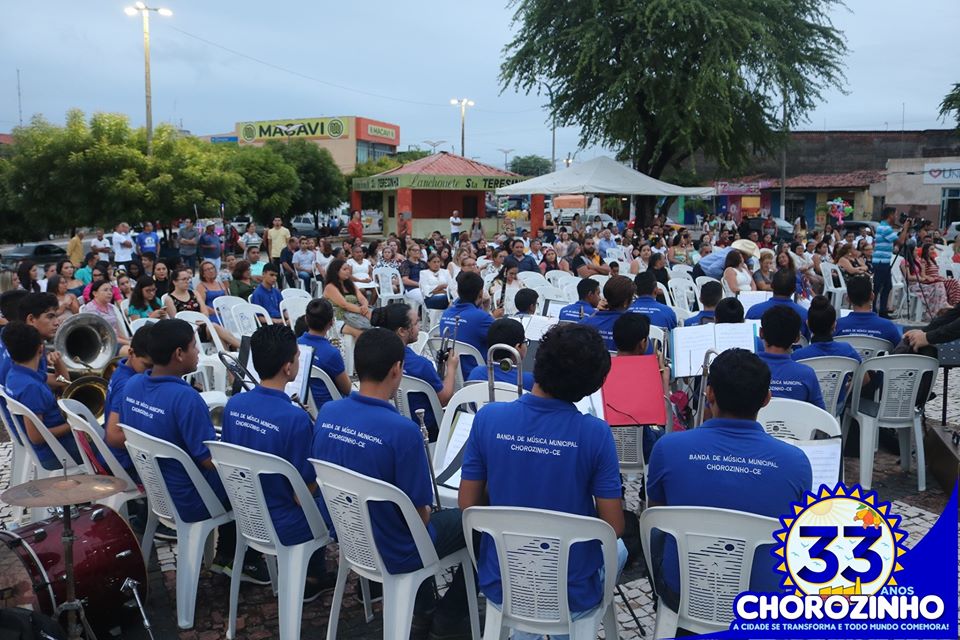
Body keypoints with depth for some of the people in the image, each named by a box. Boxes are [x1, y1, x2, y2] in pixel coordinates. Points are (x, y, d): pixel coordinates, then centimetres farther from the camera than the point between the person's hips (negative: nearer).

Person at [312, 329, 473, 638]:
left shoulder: (326, 413, -11)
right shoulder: (403, 430, -31)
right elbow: (418, 514, -22)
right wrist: (425, 514, 1)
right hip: (393, 554, -6)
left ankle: (419, 609, 40)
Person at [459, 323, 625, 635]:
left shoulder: (488, 418, -16)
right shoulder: (595, 433, -20)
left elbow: (467, 505, -7)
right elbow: (614, 527, -14)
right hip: (573, 594, -2)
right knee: (617, 548, 31)